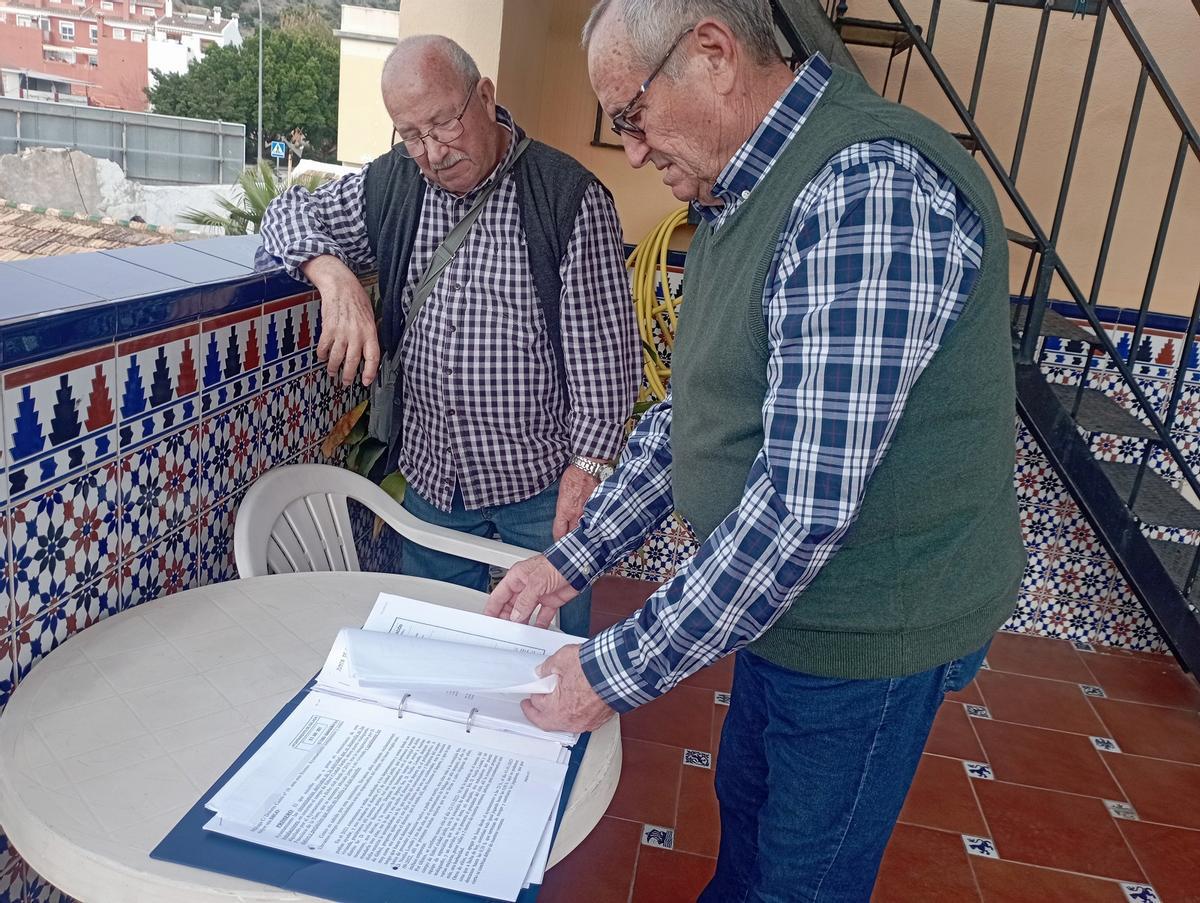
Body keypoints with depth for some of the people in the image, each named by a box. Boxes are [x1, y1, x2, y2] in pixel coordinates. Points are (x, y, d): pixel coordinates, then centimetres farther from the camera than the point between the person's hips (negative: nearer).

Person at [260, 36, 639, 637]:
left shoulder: (570, 197, -13)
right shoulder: (391, 184, 2)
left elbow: (604, 350, -13)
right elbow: (291, 212, 9)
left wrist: (588, 467, -14)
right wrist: (334, 276, -13)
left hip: (540, 476, -4)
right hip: (431, 470, 5)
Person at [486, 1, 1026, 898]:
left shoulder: (869, 190, -28)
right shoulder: (741, 197, 5)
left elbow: (805, 505, -32)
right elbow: (689, 413, 9)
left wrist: (619, 671, -23)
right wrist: (573, 558, 3)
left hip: (870, 627, -8)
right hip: (778, 596, 9)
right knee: (745, 807, 28)